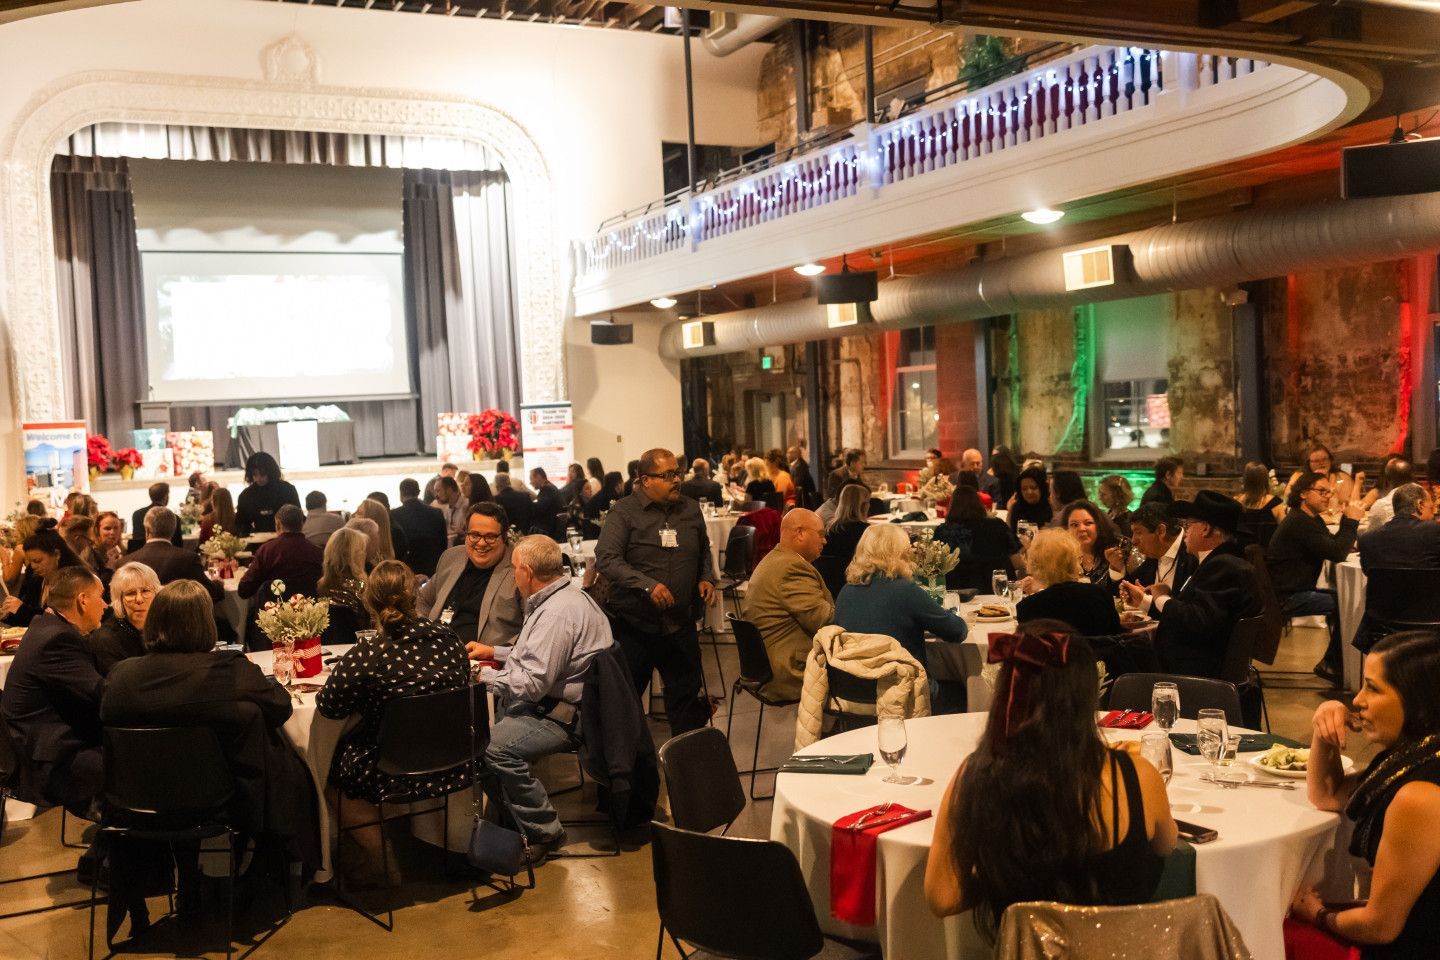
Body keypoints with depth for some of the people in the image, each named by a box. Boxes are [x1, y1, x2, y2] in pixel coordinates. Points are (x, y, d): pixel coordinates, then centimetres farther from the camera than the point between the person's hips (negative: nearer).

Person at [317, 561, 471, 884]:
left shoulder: (365, 657, -22)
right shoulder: (448, 638, -8)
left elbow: (328, 707, -9)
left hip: (398, 778, -6)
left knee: (329, 769, 24)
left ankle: (379, 856, 25)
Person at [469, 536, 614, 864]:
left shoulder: (556, 614, -23)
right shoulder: (565, 595, 12)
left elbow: (533, 684, -25)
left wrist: (483, 675, -12)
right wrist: (495, 652, 22)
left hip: (568, 715, -12)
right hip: (561, 698, 12)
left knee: (497, 746, -28)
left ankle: (545, 833, -13)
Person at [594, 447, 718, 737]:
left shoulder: (691, 510, 8)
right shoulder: (624, 512, -8)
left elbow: (704, 551, 24)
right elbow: (605, 559, -18)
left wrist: (706, 578, 5)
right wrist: (647, 585, -27)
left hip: (680, 624, 4)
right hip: (635, 623, -4)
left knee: (687, 695, 11)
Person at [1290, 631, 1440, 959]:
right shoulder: (1412, 756, 1)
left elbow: (1380, 925, -21)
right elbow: (1327, 796, 18)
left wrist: (1319, 916, 0)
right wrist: (1323, 734, -1)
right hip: (1410, 934, 8)